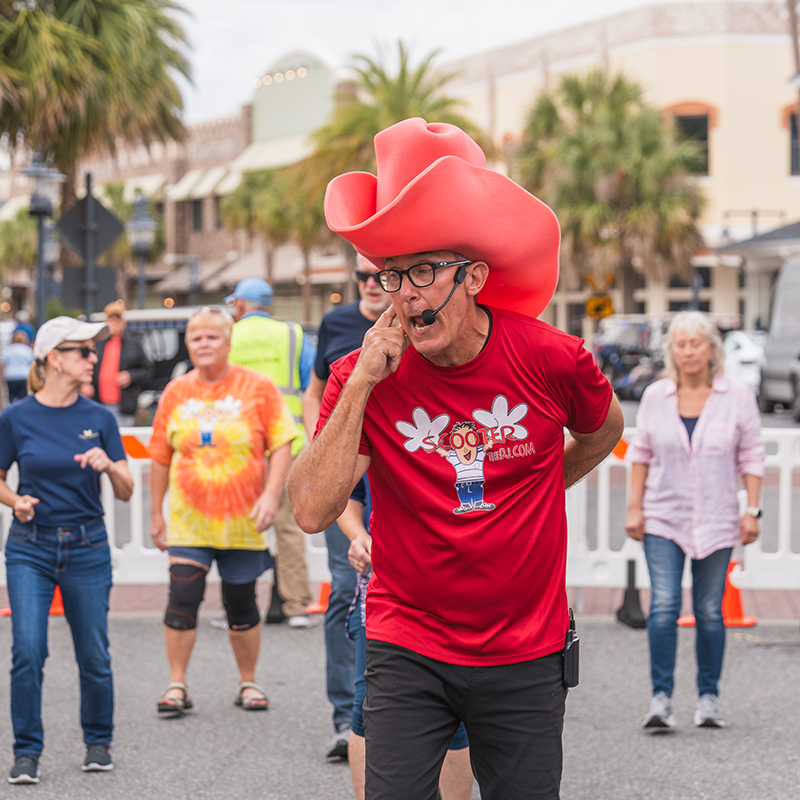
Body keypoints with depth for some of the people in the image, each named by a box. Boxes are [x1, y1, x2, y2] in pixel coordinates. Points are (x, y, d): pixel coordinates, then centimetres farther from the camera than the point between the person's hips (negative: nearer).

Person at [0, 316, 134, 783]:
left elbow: (127, 492, 3)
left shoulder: (99, 418, 2)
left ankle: (98, 741, 26)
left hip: (87, 548, 1)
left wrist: (109, 465, -16)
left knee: (94, 655, 6)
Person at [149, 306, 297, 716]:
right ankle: (177, 686, 1)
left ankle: (248, 683, 24)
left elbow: (281, 445, -3)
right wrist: (156, 513, 12)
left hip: (242, 519, -1)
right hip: (189, 520, 1)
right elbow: (161, 457, 11)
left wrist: (271, 496, -15)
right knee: (182, 598, -9)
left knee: (242, 605, 8)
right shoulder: (176, 393, 5)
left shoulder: (258, 388, -1)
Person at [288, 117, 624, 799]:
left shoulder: (550, 359, -8)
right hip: (407, 649, 0)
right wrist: (362, 385, -22)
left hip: (525, 656, 1)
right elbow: (313, 511, -19)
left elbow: (604, 431, 15)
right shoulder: (363, 377, -9)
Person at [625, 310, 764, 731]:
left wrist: (751, 511, -2)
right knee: (663, 606, -11)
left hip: (716, 519, 0)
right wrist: (634, 507, 4)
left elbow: (751, 455, 3)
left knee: (710, 611, 3)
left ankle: (708, 697, 15)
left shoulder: (737, 396, -1)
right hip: (663, 518, 0)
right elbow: (641, 452, 10)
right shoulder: (655, 396, 2)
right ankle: (661, 698, -8)